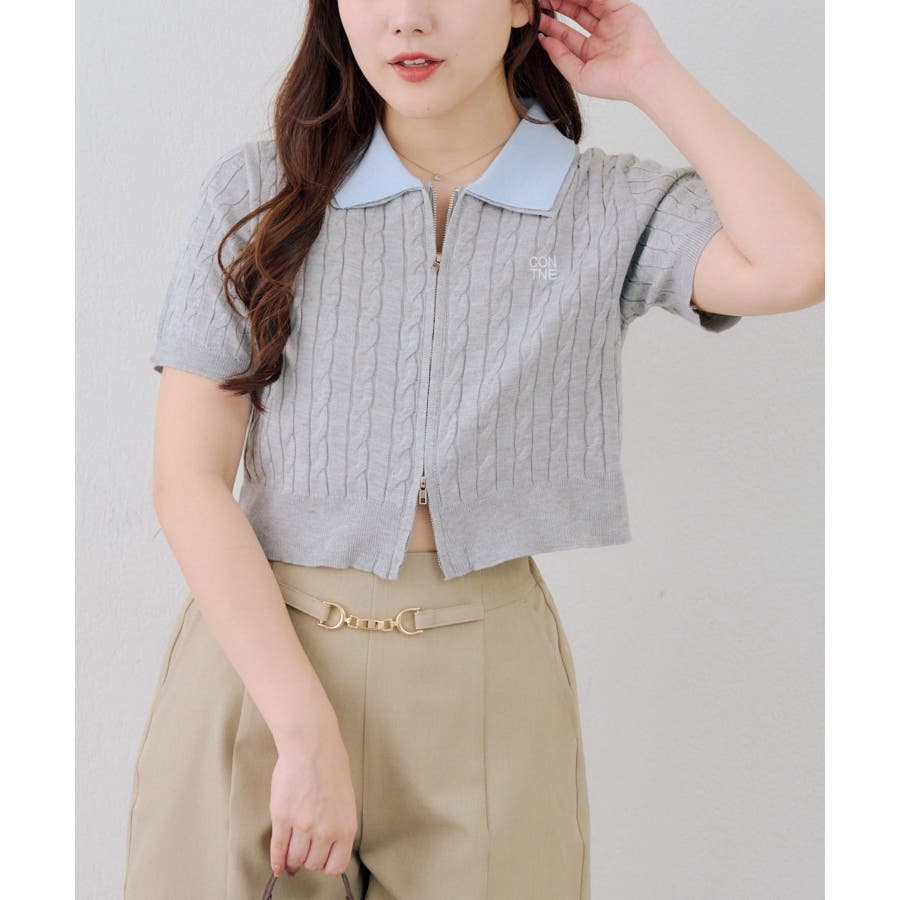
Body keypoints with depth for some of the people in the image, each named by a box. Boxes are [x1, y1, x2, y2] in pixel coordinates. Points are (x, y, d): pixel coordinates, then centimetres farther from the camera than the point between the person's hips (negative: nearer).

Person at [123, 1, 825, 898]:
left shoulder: (612, 207, -1)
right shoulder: (258, 191, -1)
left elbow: (797, 266, -22)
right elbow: (188, 476, -6)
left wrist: (653, 79, -9)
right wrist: (308, 730, -13)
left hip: (486, 685, 0)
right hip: (255, 647, 0)